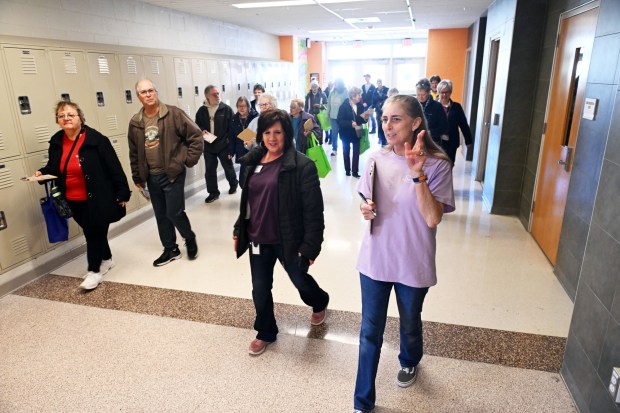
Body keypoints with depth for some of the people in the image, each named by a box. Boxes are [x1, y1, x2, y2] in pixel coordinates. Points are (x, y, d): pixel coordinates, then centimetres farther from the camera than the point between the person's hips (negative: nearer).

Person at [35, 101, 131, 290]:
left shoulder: (96, 139, -15)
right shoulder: (56, 142, 3)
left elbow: (114, 167, -14)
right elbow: (54, 168, 17)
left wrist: (122, 192, -15)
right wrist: (42, 172, -6)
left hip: (97, 199, -6)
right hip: (74, 201, 6)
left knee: (95, 233, 3)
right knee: (93, 232, 18)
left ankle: (94, 270, 17)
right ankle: (106, 260, 38)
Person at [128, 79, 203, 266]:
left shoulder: (173, 113, -9)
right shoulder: (135, 122, 6)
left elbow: (196, 135, -7)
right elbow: (134, 152, 13)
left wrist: (189, 159, -9)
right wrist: (137, 177, 13)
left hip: (172, 174, -5)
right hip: (151, 177, 5)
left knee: (174, 212, -7)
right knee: (161, 216, 12)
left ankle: (190, 239, 22)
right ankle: (171, 249, 27)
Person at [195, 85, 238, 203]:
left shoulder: (227, 109, -7)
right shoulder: (201, 111, 3)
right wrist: (201, 131, -10)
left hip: (224, 146, -3)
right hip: (208, 146, 3)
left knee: (228, 167, 15)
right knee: (209, 170, 8)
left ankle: (233, 184, 40)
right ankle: (213, 192, 21)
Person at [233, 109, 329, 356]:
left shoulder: (301, 165, -16)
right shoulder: (254, 161, 5)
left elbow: (313, 210, -17)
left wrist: (311, 245, -18)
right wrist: (238, 230, 14)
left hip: (288, 240, -5)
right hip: (258, 239, 5)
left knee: (300, 281, 18)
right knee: (260, 289, 13)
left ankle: (320, 303, 53)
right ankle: (265, 333, 38)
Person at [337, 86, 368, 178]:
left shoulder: (360, 106, -4)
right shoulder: (344, 106, -16)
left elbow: (361, 120, 4)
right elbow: (340, 121, -20)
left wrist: (364, 118, -18)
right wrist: (350, 124, -31)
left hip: (356, 133, 3)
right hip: (346, 133, -3)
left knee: (356, 152, 1)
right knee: (346, 152, 13)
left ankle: (355, 171, 9)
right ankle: (347, 170, 28)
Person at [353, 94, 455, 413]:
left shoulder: (437, 165, -14)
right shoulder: (376, 159, -4)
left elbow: (433, 219, -23)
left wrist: (418, 174, -31)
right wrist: (366, 210, -14)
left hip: (412, 265, -2)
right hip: (375, 260, 2)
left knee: (410, 324, 23)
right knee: (370, 332, 10)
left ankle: (409, 362, 57)